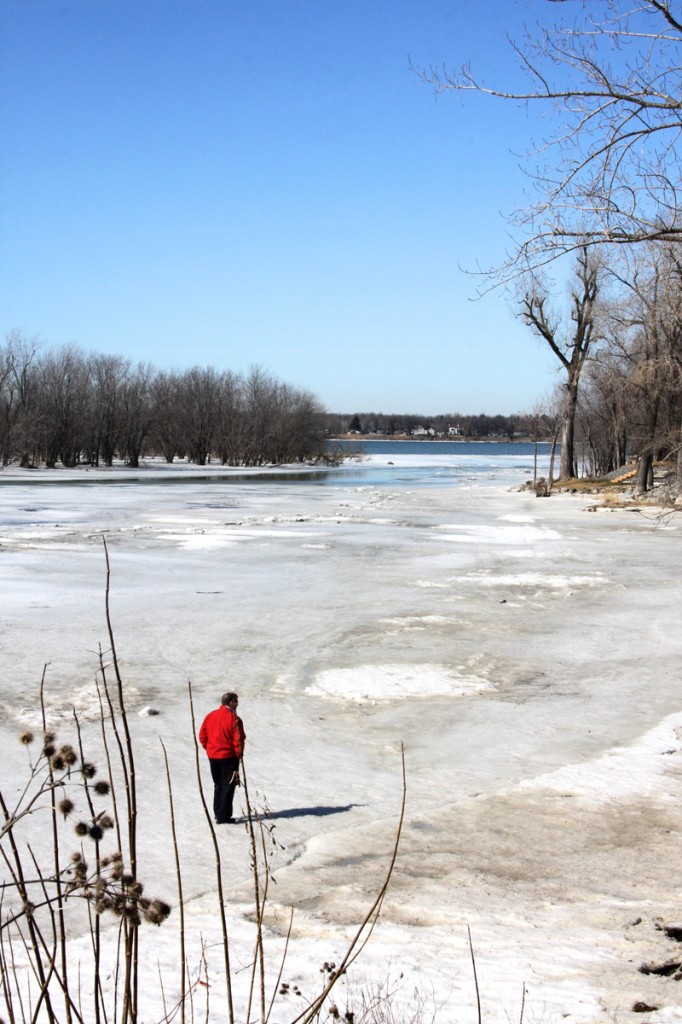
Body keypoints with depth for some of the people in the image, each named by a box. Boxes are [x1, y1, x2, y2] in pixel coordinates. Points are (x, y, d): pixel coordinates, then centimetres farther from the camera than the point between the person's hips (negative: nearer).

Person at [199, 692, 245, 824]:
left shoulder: (210, 716, 3)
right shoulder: (234, 719, -15)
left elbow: (202, 735, 5)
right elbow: (239, 739, -17)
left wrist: (209, 748, 15)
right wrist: (239, 754, -2)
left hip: (212, 756, 6)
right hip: (228, 757, -6)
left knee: (218, 785, 20)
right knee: (228, 786, 2)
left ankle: (217, 813, 24)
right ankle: (223, 816, -1)